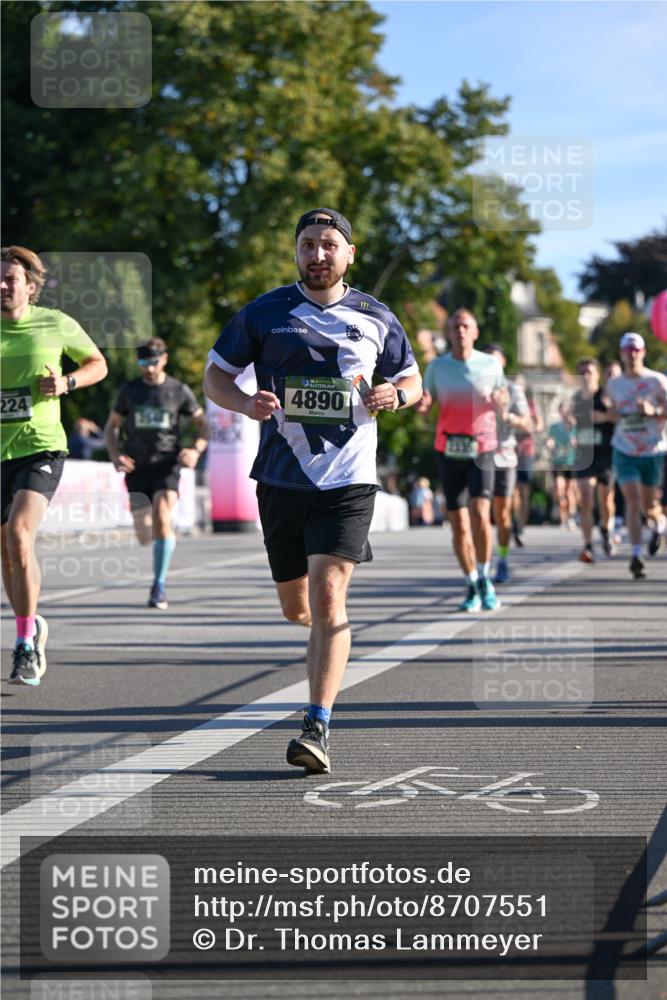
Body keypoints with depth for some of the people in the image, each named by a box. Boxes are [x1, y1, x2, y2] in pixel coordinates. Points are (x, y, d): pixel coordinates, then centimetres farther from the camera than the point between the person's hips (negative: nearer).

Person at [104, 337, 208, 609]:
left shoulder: (179, 391, 3)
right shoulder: (129, 390, 8)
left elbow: (203, 424, 11)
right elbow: (112, 426, 16)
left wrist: (196, 450, -8)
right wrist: (115, 456, -2)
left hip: (166, 464, -2)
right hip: (137, 467, 2)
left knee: (162, 520, -22)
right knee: (145, 536, -1)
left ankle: (159, 586, -14)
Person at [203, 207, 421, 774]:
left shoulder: (376, 319, 5)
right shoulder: (265, 313, 3)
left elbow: (412, 379, 18)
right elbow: (215, 375, 8)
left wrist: (395, 394, -6)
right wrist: (247, 403, -13)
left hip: (348, 479, -2)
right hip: (281, 478, 2)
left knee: (327, 596, -16)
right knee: (296, 608, 11)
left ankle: (317, 728, -17)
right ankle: (331, 641, 48)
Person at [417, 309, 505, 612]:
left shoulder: (491, 365, 2)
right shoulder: (436, 367, 5)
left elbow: (501, 403, 11)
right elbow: (424, 406, 9)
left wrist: (500, 402, -13)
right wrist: (421, 405, -15)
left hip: (481, 448, -2)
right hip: (448, 450, 2)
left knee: (480, 513, -20)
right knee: (459, 524, 3)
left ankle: (484, 578, -2)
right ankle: (472, 587, 16)